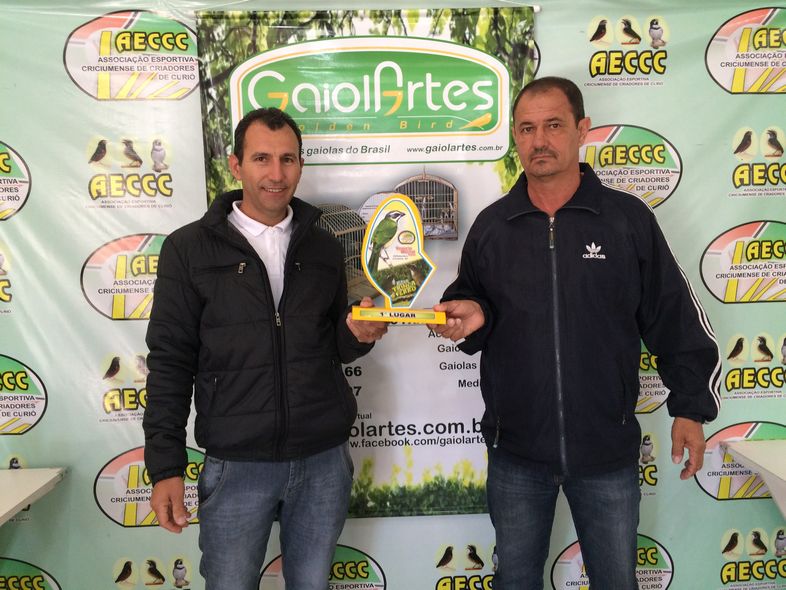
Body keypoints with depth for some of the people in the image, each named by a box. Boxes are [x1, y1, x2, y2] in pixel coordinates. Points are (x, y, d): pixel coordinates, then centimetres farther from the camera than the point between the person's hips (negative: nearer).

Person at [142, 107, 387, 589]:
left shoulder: (324, 247, 5)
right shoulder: (190, 248, -3)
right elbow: (171, 362, -3)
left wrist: (359, 334, -9)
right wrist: (165, 466, -6)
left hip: (325, 459, 3)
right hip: (235, 463, -2)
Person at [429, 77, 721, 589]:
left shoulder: (629, 219, -5)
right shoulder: (491, 226, 1)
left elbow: (676, 319, 0)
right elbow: (470, 308, 11)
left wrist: (692, 407, -1)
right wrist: (470, 317, -11)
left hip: (608, 448, -1)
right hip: (516, 450, 2)